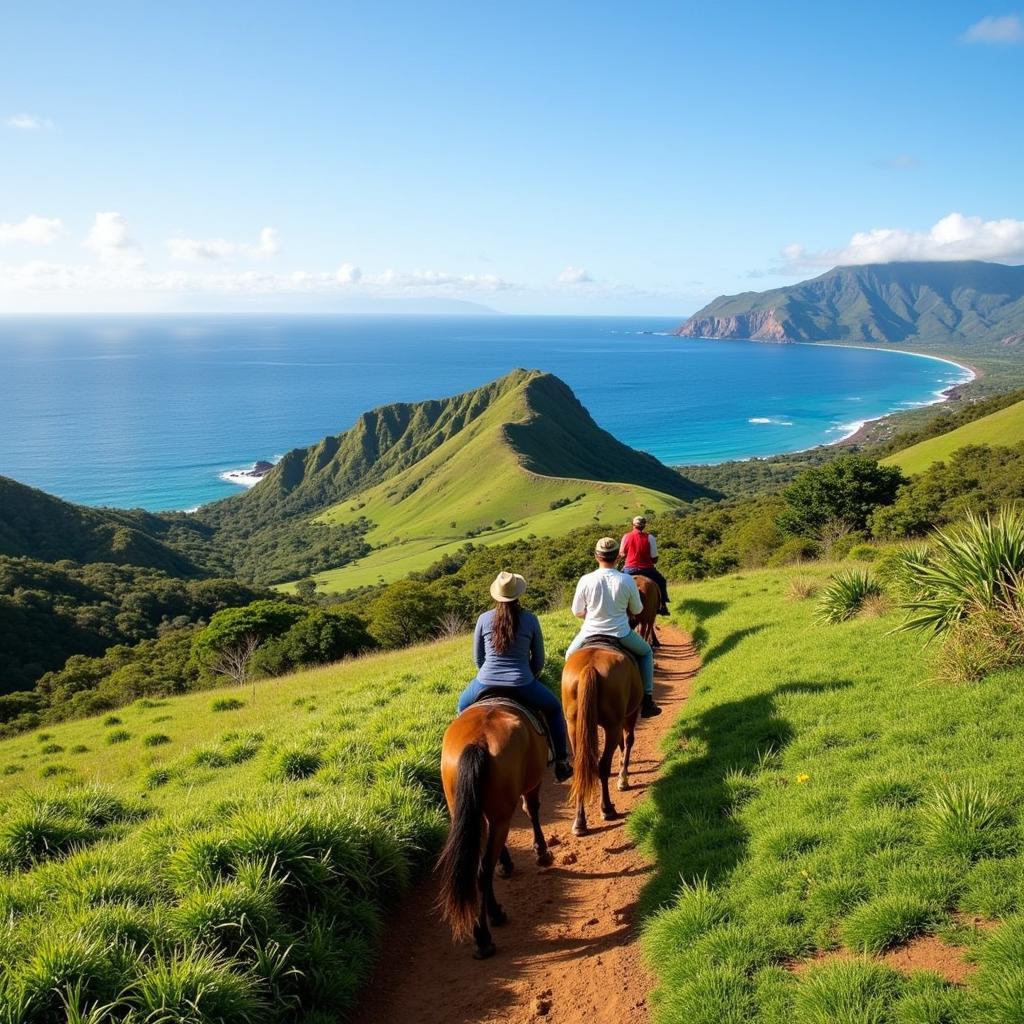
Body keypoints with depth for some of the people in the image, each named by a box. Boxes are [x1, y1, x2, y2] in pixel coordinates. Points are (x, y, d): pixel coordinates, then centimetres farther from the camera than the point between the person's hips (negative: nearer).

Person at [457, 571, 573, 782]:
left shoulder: (484, 619, 0)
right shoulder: (530, 619, -3)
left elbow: (478, 657, 10)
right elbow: (539, 659, 5)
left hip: (486, 684, 1)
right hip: (522, 687, -1)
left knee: (464, 705, 34)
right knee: (554, 709, 26)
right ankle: (561, 762, 22)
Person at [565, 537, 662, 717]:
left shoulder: (586, 580, -13)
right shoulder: (627, 580, -13)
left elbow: (577, 612, -1)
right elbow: (637, 610, 1)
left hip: (590, 633, 1)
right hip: (621, 634, 0)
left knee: (570, 656, 31)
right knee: (646, 653, 28)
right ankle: (647, 701, 23)